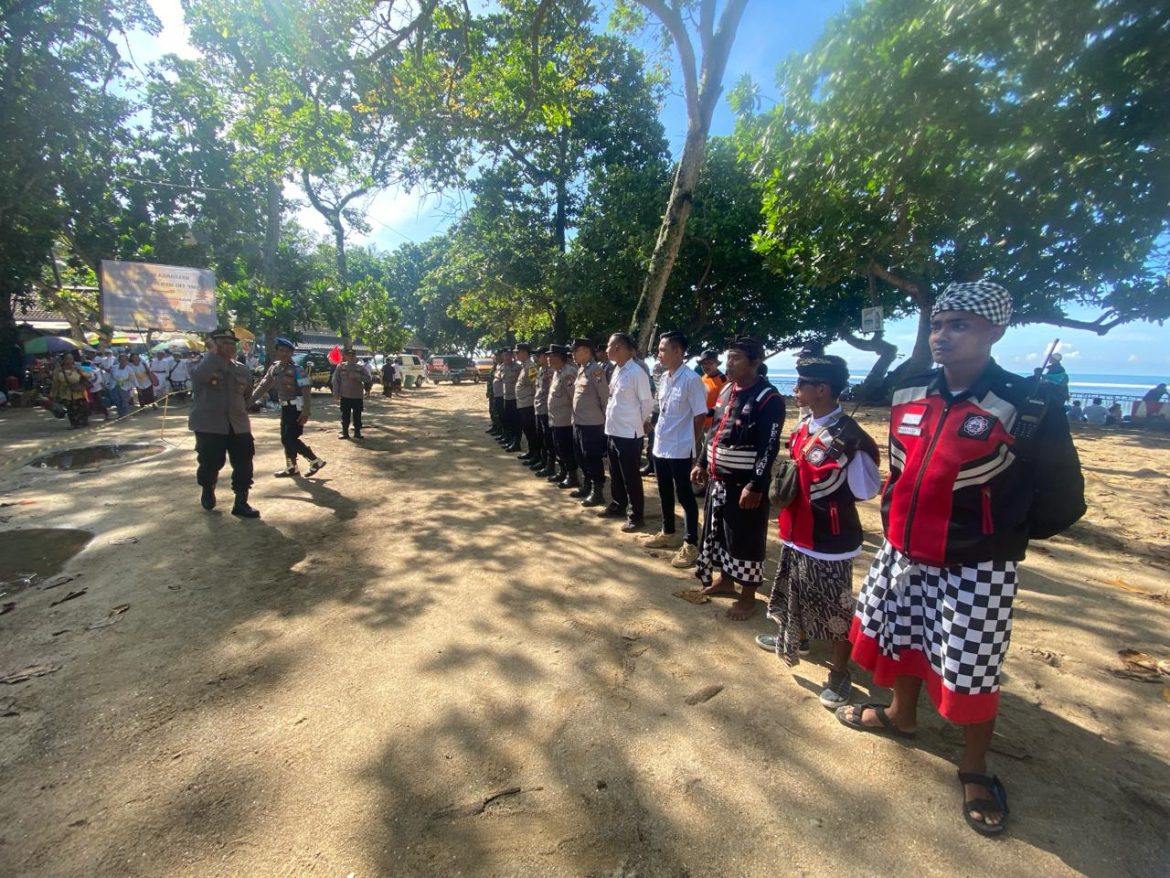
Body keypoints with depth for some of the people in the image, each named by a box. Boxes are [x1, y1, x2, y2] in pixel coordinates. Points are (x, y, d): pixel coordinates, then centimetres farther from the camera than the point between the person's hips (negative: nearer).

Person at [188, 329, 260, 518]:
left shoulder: (241, 370, 10)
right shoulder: (203, 365, -4)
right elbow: (199, 375, -31)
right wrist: (212, 352, -21)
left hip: (238, 424, 4)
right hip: (209, 425, -4)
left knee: (244, 465, -2)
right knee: (211, 463, 4)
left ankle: (241, 504, 6)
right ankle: (207, 490, 36)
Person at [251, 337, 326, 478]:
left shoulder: (296, 369, -13)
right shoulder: (274, 368, 9)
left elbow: (306, 391, -18)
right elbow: (264, 385, 15)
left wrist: (306, 412, -23)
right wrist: (251, 400, 9)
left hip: (297, 408, -8)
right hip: (285, 407, 9)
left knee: (289, 438, -5)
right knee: (287, 438, 10)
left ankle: (292, 468, 10)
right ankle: (315, 461, 15)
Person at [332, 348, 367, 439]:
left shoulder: (361, 367, 3)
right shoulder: (340, 366, 3)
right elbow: (335, 380, 3)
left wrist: (356, 376, -20)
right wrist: (336, 393, -3)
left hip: (358, 396, 0)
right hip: (345, 396, 0)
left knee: (357, 415, 5)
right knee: (345, 415, 5)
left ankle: (357, 432, 14)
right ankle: (345, 432, 14)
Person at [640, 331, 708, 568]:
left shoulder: (691, 379, -16)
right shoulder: (663, 378, 8)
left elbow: (700, 417, -13)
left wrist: (691, 446, -8)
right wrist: (658, 432, 13)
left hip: (680, 449, -8)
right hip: (660, 446, 8)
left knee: (684, 496, 2)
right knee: (665, 494, 18)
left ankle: (691, 544, 13)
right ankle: (668, 534, 35)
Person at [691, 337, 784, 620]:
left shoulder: (768, 398, -16)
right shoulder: (726, 390, 8)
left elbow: (769, 448, -19)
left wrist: (756, 486, -23)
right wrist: (702, 463, 15)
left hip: (745, 482, -8)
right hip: (718, 478, 8)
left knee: (746, 540, 5)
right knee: (716, 532, 19)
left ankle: (748, 596, 21)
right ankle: (724, 580, 39)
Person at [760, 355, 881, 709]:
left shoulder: (847, 435, -22)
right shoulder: (804, 425, 3)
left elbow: (866, 489, -18)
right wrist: (785, 483, 4)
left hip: (831, 539, -8)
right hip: (798, 530, 8)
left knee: (836, 607, 7)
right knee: (795, 593, 26)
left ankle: (840, 673, 25)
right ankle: (790, 638, 49)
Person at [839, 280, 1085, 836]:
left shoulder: (1029, 406, -16)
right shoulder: (908, 396, 0)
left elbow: (1062, 502, -9)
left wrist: (997, 538, -10)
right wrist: (894, 519, 8)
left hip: (974, 570, -5)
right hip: (903, 554, 5)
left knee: (970, 672, 10)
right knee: (901, 641, 22)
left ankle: (974, 769, 35)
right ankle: (901, 715, 49)